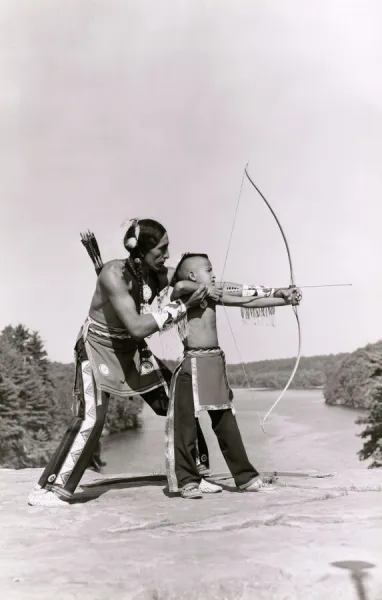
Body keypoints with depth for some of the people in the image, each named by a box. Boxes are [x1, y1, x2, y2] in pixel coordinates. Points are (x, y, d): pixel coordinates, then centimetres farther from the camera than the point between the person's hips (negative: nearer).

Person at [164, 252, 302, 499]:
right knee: (185, 424, -2)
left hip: (216, 363, 6)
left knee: (227, 423, 12)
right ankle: (187, 480, 9)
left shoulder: (213, 296, 12)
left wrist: (285, 299, 5)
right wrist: (206, 289, -11)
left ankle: (246, 477, 19)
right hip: (193, 364, -6)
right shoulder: (181, 296, -3)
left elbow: (250, 302, 10)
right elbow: (180, 285, -26)